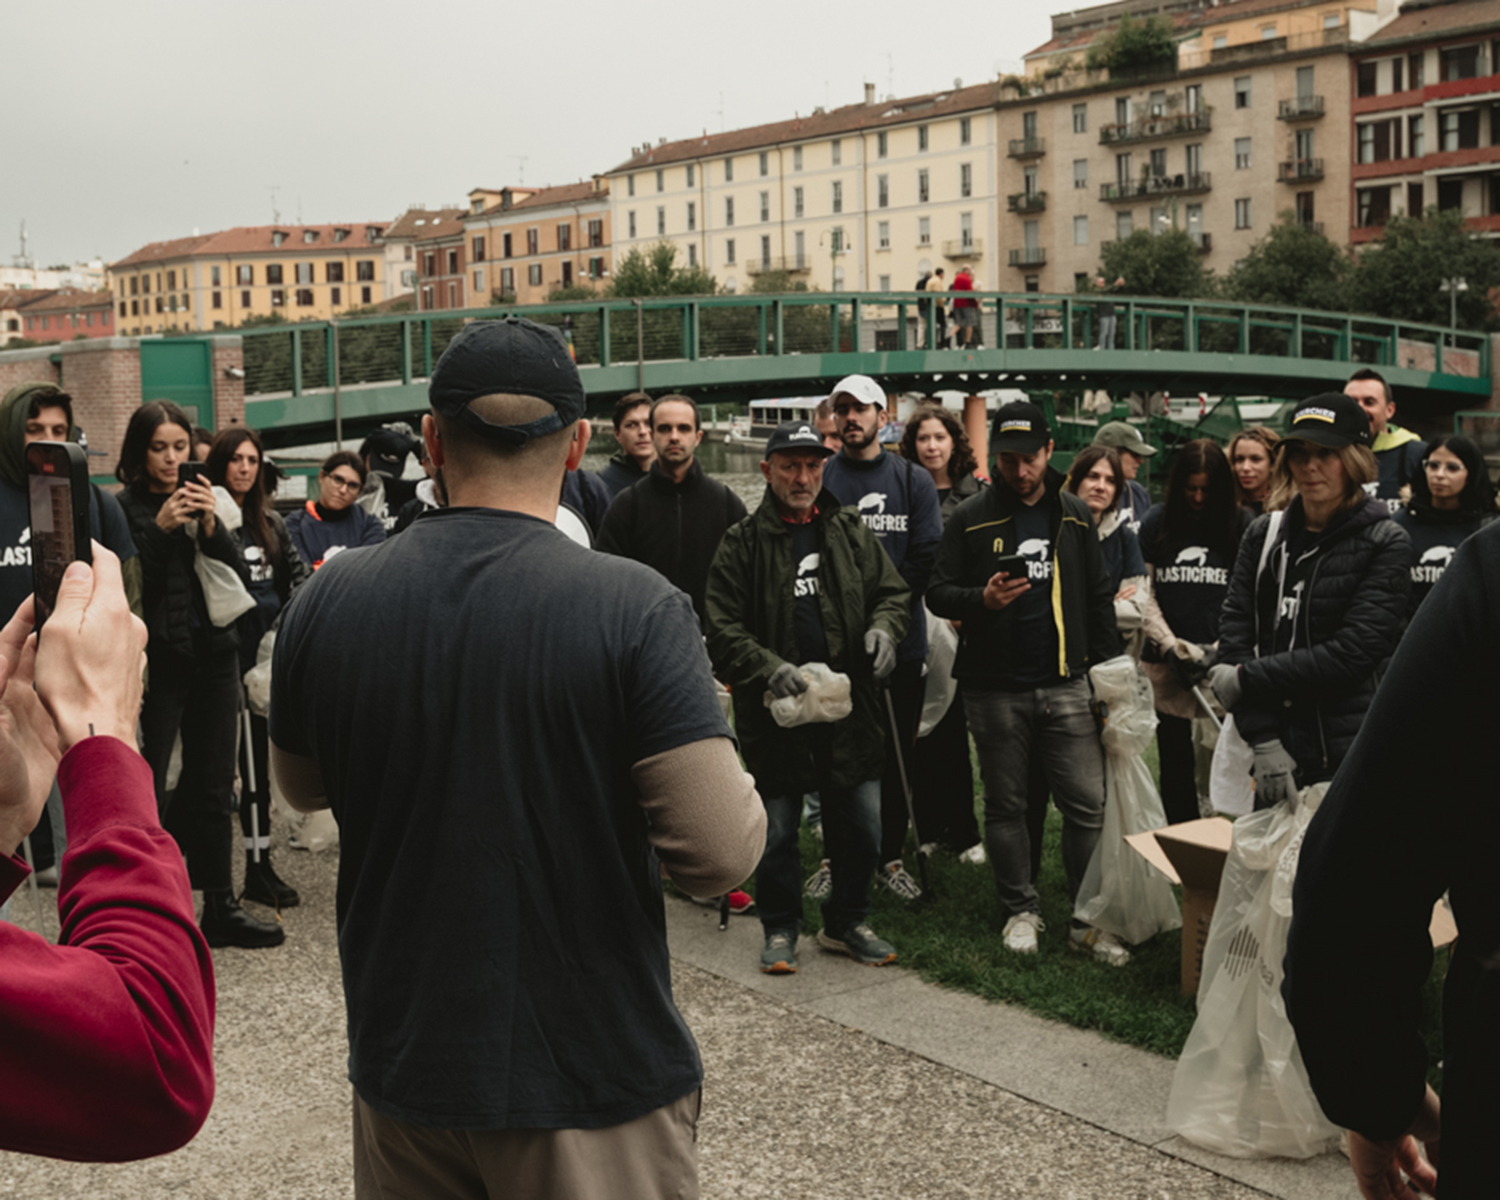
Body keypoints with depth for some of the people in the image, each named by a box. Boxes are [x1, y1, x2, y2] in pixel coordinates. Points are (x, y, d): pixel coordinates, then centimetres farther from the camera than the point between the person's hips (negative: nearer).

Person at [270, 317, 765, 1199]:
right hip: (596, 1089, -3)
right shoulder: (636, 607, -19)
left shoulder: (326, 602, -7)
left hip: (400, 1067, 4)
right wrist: (735, 776, -2)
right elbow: (720, 853, -23)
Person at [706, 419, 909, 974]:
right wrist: (768, 667, -21)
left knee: (862, 825, 10)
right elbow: (723, 630, -6)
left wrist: (883, 626, -8)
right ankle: (780, 929, 26)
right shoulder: (742, 542, -3)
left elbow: (893, 591, 14)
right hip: (775, 710, -3)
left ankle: (846, 923, 30)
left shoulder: (850, 531, 8)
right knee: (777, 831, 7)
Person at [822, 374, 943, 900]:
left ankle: (889, 856, 20)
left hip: (900, 641, 1)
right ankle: (836, 857, 16)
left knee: (896, 754, 8)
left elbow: (927, 559, -1)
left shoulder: (914, 480, 7)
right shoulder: (818, 480, 3)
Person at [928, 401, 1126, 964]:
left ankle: (1088, 919, 9)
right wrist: (982, 599, -20)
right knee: (1006, 806, 8)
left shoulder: (1075, 516, 9)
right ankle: (1021, 912, 21)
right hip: (995, 689, -2)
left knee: (1088, 803, -2)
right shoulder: (971, 519, 0)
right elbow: (938, 593, 0)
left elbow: (1099, 596, 15)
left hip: (1065, 685, 2)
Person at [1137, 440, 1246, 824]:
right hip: (1167, 664, 2)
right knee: (1175, 764, 6)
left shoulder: (1243, 526, 2)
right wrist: (1172, 647, -5)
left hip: (1223, 665, -2)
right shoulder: (1156, 524, 7)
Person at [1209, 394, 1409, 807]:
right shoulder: (1264, 534, 7)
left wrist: (1247, 678, -11)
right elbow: (1234, 633, -2)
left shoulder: (1385, 542, -3)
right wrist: (1264, 741, -12)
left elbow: (1354, 652, -13)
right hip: (1279, 751, 3)